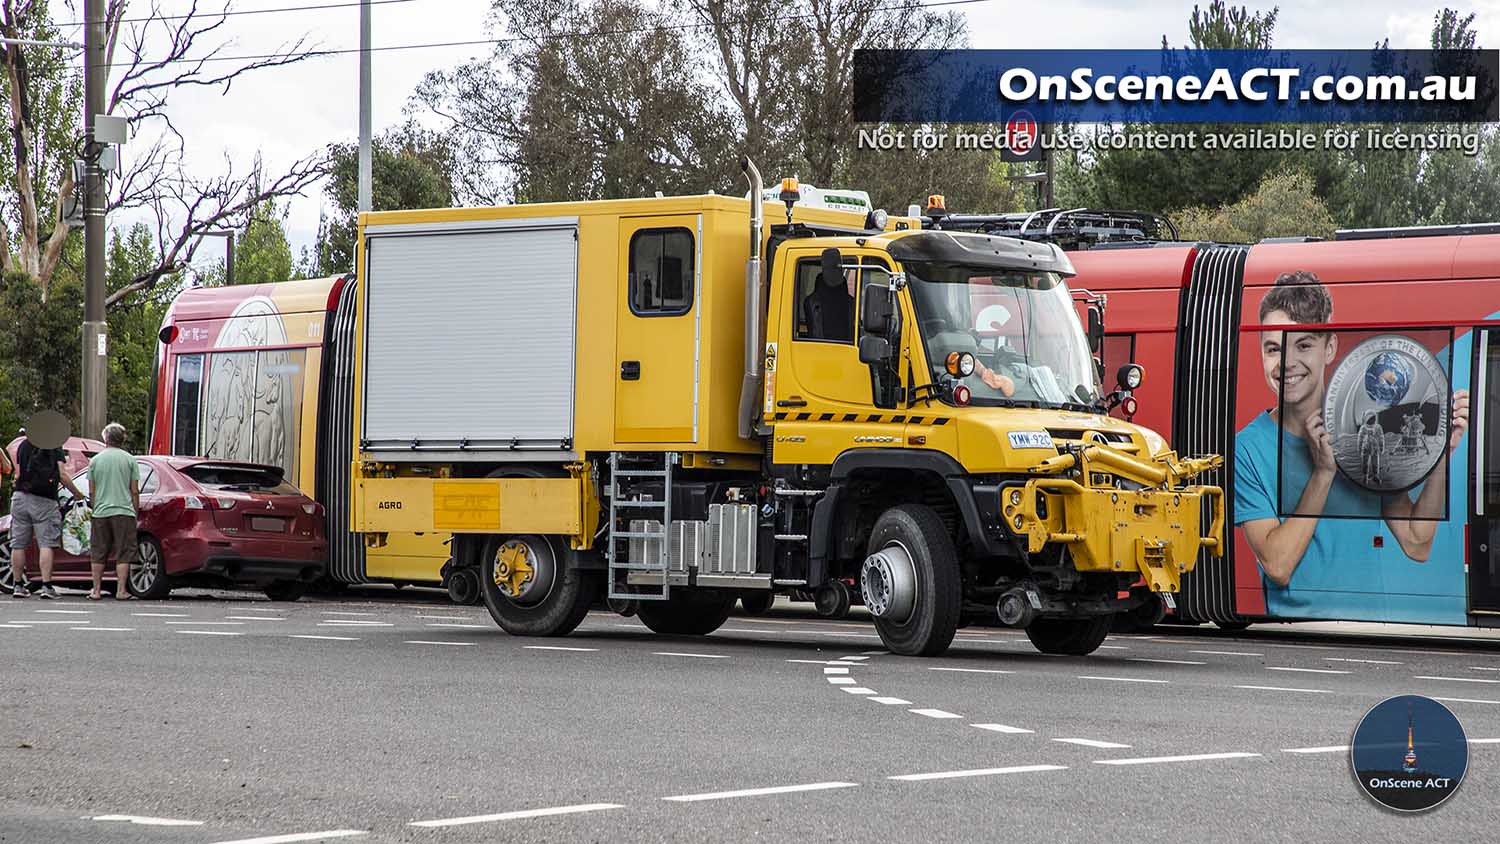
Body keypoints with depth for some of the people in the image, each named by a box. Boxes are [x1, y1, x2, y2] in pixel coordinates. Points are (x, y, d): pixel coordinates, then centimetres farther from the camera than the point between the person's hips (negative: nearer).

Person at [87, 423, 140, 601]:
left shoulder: (96, 460, 5)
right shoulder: (129, 460, 1)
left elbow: (92, 491, 7)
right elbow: (134, 491, 0)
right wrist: (136, 512, 10)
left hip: (101, 512, 2)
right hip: (124, 512, -2)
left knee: (98, 553, 8)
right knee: (123, 553, 1)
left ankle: (96, 591, 8)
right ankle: (121, 590, -4)